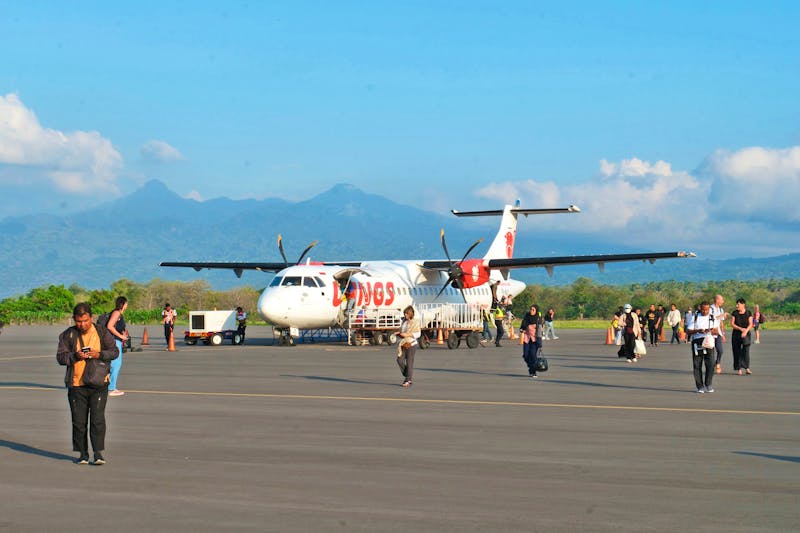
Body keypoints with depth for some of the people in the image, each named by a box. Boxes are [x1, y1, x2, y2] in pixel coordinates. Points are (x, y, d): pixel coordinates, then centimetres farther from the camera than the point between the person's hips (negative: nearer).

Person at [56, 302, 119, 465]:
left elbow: (115, 351, 3)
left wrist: (99, 354, -16)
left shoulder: (102, 332, 3)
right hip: (76, 384, 1)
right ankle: (83, 454, 14)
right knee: (79, 421, 5)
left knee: (98, 419, -9)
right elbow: (60, 357, 0)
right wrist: (75, 355, -18)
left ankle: (99, 453, -5)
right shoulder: (68, 335, 4)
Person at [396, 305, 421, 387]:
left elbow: (418, 334, -10)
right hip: (403, 344, 6)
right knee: (400, 360, -5)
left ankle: (408, 380, 3)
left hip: (411, 344, -6)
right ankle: (407, 375, 14)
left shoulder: (415, 322, -5)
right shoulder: (404, 321, 13)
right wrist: (399, 334, 2)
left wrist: (407, 334, -19)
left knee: (409, 362, -4)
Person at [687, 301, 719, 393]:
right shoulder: (695, 317, 9)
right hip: (697, 342, 0)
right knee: (697, 365, -1)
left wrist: (711, 331, -18)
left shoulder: (712, 318, 13)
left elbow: (717, 332, 5)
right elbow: (688, 331, 2)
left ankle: (708, 385, 0)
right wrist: (697, 331, -15)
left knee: (710, 364, -10)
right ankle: (700, 386, 6)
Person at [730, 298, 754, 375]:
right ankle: (738, 369, 6)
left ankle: (747, 368, -14)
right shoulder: (734, 313, 2)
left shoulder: (748, 313, 1)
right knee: (737, 351, 0)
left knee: (746, 349, -14)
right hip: (736, 334, 1)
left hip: (746, 334, -1)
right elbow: (732, 324, -2)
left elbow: (750, 324, -5)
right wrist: (740, 329, -16)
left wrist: (746, 331, -22)